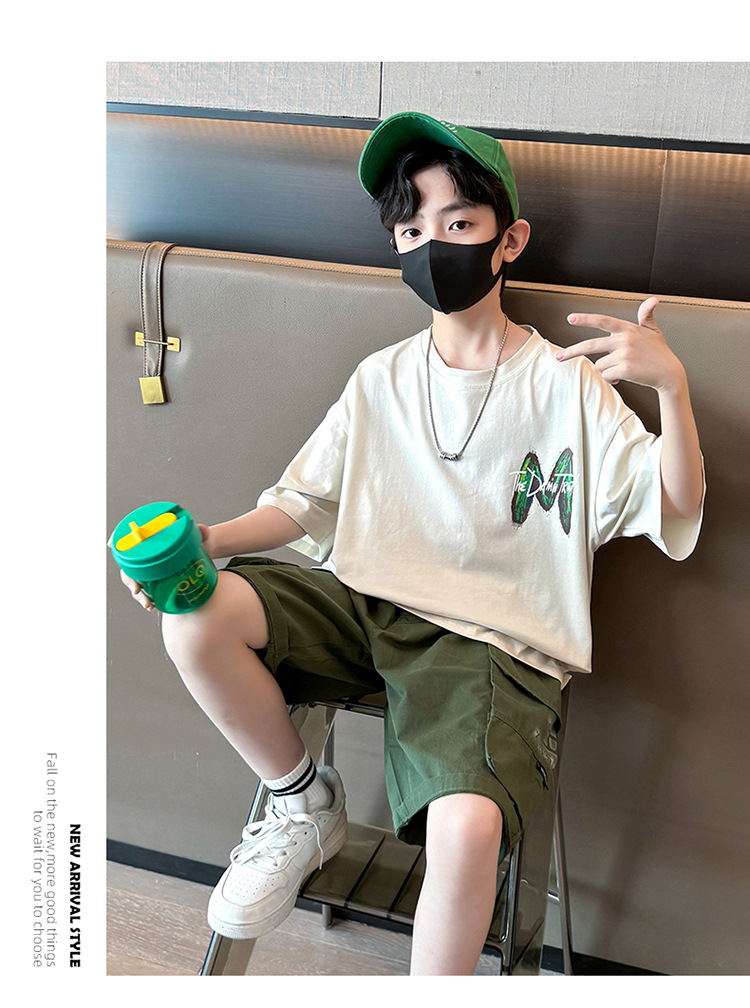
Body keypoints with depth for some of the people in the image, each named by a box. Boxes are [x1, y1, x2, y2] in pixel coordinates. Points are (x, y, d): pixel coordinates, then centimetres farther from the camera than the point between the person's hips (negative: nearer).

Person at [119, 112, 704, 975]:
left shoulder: (566, 383, 1)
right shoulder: (381, 379, 12)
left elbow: (672, 513, -4)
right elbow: (305, 501, 12)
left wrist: (672, 385, -22)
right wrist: (207, 542, -7)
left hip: (492, 639, -3)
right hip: (365, 603, 4)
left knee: (467, 825, -31)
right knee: (195, 612, -21)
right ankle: (305, 806, 4)